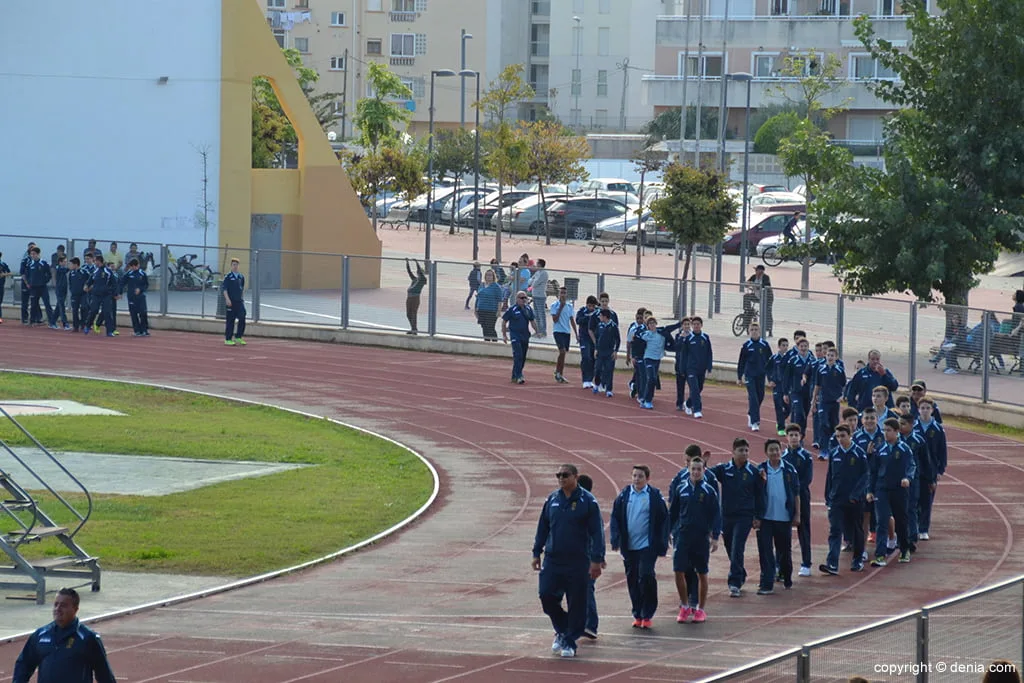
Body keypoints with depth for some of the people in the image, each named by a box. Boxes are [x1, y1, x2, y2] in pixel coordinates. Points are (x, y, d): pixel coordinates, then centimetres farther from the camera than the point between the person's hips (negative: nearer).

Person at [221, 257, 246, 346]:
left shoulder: (241, 277, 11)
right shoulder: (228, 277, -4)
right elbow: (224, 289, -10)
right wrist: (227, 299, -20)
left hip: (239, 301, 5)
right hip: (230, 302, -5)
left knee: (242, 318, -4)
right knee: (230, 321, -1)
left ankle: (238, 337, 7)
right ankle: (228, 339, 6)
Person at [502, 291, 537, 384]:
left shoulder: (528, 309, 8)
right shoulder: (512, 309, -7)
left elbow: (532, 321, 17)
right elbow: (504, 321, -1)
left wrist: (537, 331, 5)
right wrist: (504, 335, -3)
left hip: (525, 336, 6)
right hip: (515, 336, -6)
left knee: (523, 358, 9)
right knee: (518, 356, -16)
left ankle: (514, 376, 20)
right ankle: (518, 376, -19)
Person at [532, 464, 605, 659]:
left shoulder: (587, 501, -5)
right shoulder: (552, 500, 8)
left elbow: (597, 532, -5)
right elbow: (542, 528, 16)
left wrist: (596, 560, -10)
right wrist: (537, 553, 12)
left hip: (578, 562, -3)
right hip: (552, 560, 3)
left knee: (576, 604, 0)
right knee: (546, 595, -5)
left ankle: (569, 642, 12)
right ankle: (562, 630, 18)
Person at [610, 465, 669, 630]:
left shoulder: (655, 496, -3)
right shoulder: (624, 495, 4)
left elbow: (663, 520, 1)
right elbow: (615, 518, 8)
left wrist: (662, 545, -2)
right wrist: (616, 540, -3)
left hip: (648, 546, -3)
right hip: (629, 547, 3)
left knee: (646, 576, -13)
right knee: (632, 580, 7)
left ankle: (647, 615, -1)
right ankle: (638, 615, 17)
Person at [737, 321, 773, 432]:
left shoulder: (765, 345, 0)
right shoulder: (746, 346, -3)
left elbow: (770, 361, 5)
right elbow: (741, 362, 3)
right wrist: (739, 377, 4)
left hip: (761, 376, 2)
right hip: (750, 376, -2)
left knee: (760, 397, 11)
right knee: (753, 398, -10)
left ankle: (751, 414, 36)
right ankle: (755, 422, -11)